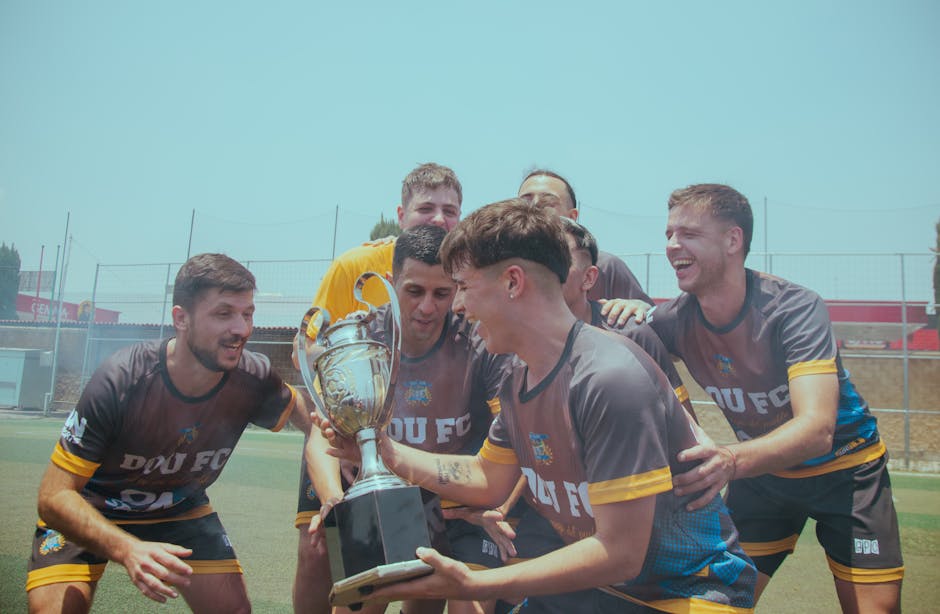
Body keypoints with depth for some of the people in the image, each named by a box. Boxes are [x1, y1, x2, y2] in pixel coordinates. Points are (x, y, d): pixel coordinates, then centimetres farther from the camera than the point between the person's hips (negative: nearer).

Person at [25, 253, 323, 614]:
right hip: (90, 510, -2)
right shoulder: (122, 380, -33)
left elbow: (308, 417, -4)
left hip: (180, 509, 3)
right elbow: (54, 496, -29)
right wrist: (127, 550, -46)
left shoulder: (252, 379, -24)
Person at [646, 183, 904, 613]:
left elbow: (817, 429, -40)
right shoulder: (676, 320, -16)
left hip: (843, 468, -3)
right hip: (762, 469, 3)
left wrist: (732, 461, -60)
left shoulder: (795, 309, -29)